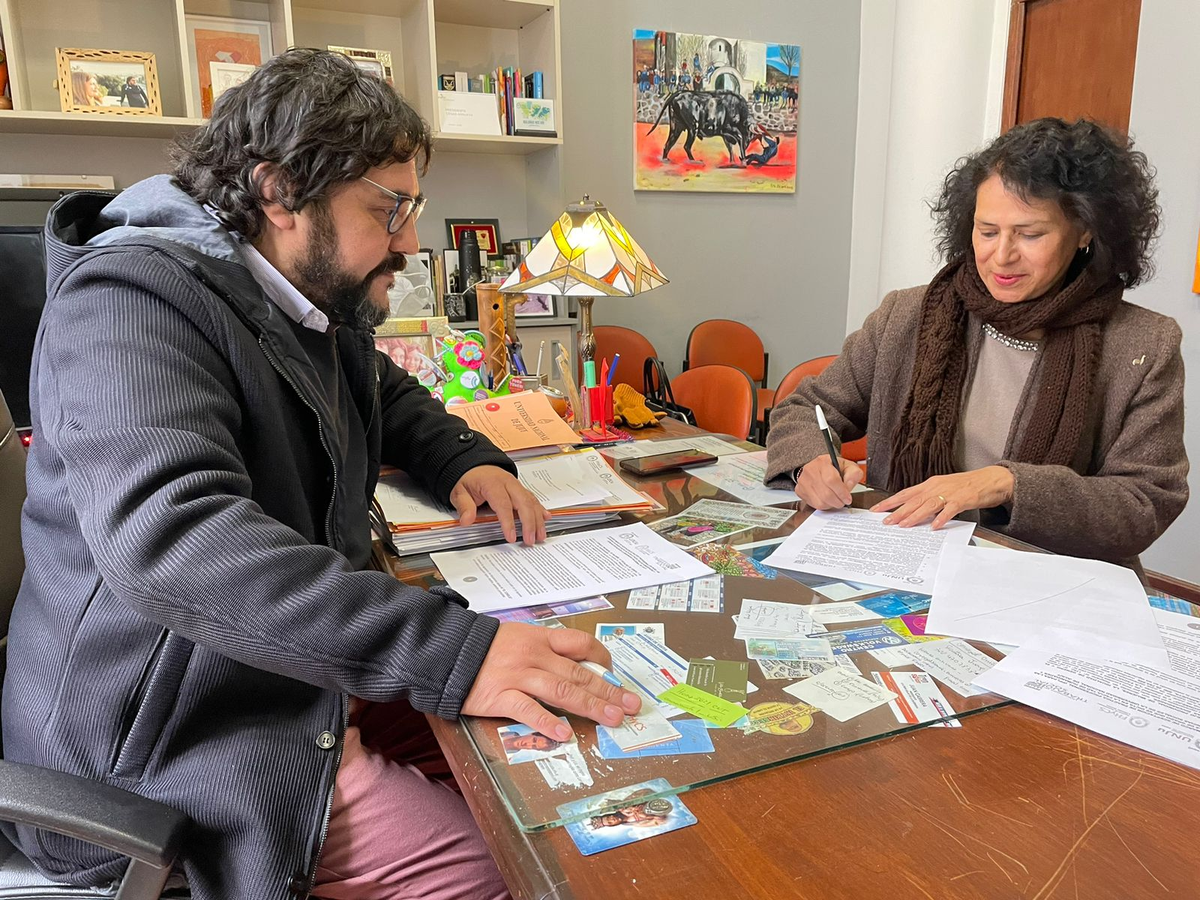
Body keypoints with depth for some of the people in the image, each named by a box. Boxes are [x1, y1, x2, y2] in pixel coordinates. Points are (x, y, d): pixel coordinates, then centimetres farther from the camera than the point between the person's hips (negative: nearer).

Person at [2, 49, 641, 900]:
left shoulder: (321, 304, 9)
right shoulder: (135, 298, -21)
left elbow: (389, 394, 27)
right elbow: (171, 538, -37)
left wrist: (470, 461, 4)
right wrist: (454, 652, -44)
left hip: (309, 670, 9)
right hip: (168, 742, -8)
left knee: (537, 734, 2)